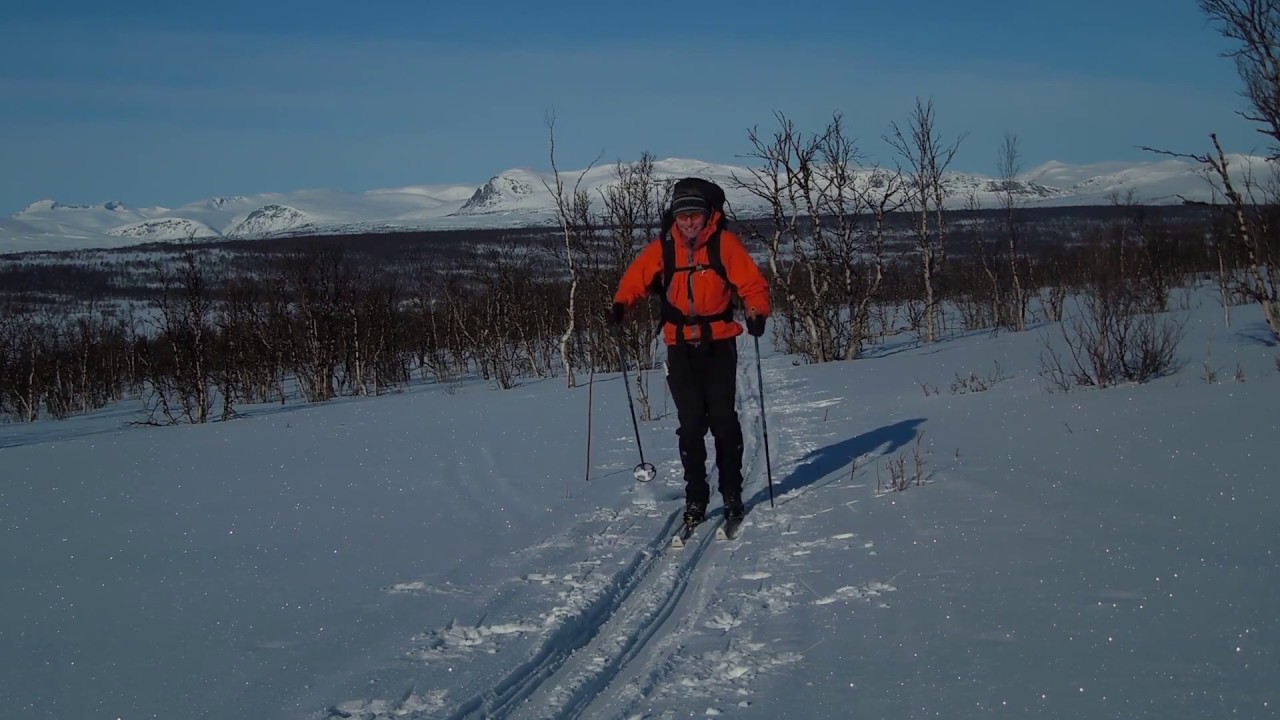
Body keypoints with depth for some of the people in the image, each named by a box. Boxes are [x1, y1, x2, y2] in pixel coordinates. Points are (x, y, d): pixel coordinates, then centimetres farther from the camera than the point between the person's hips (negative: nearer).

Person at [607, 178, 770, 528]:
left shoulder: (725, 243, -6)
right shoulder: (663, 247, 1)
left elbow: (752, 283, -7)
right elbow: (636, 278, 4)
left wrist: (757, 312, -25)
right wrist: (620, 304, -15)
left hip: (719, 344, -2)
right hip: (680, 346, 2)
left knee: (723, 419, -2)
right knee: (691, 424, 1)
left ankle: (732, 493, 12)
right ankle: (695, 497, 11)